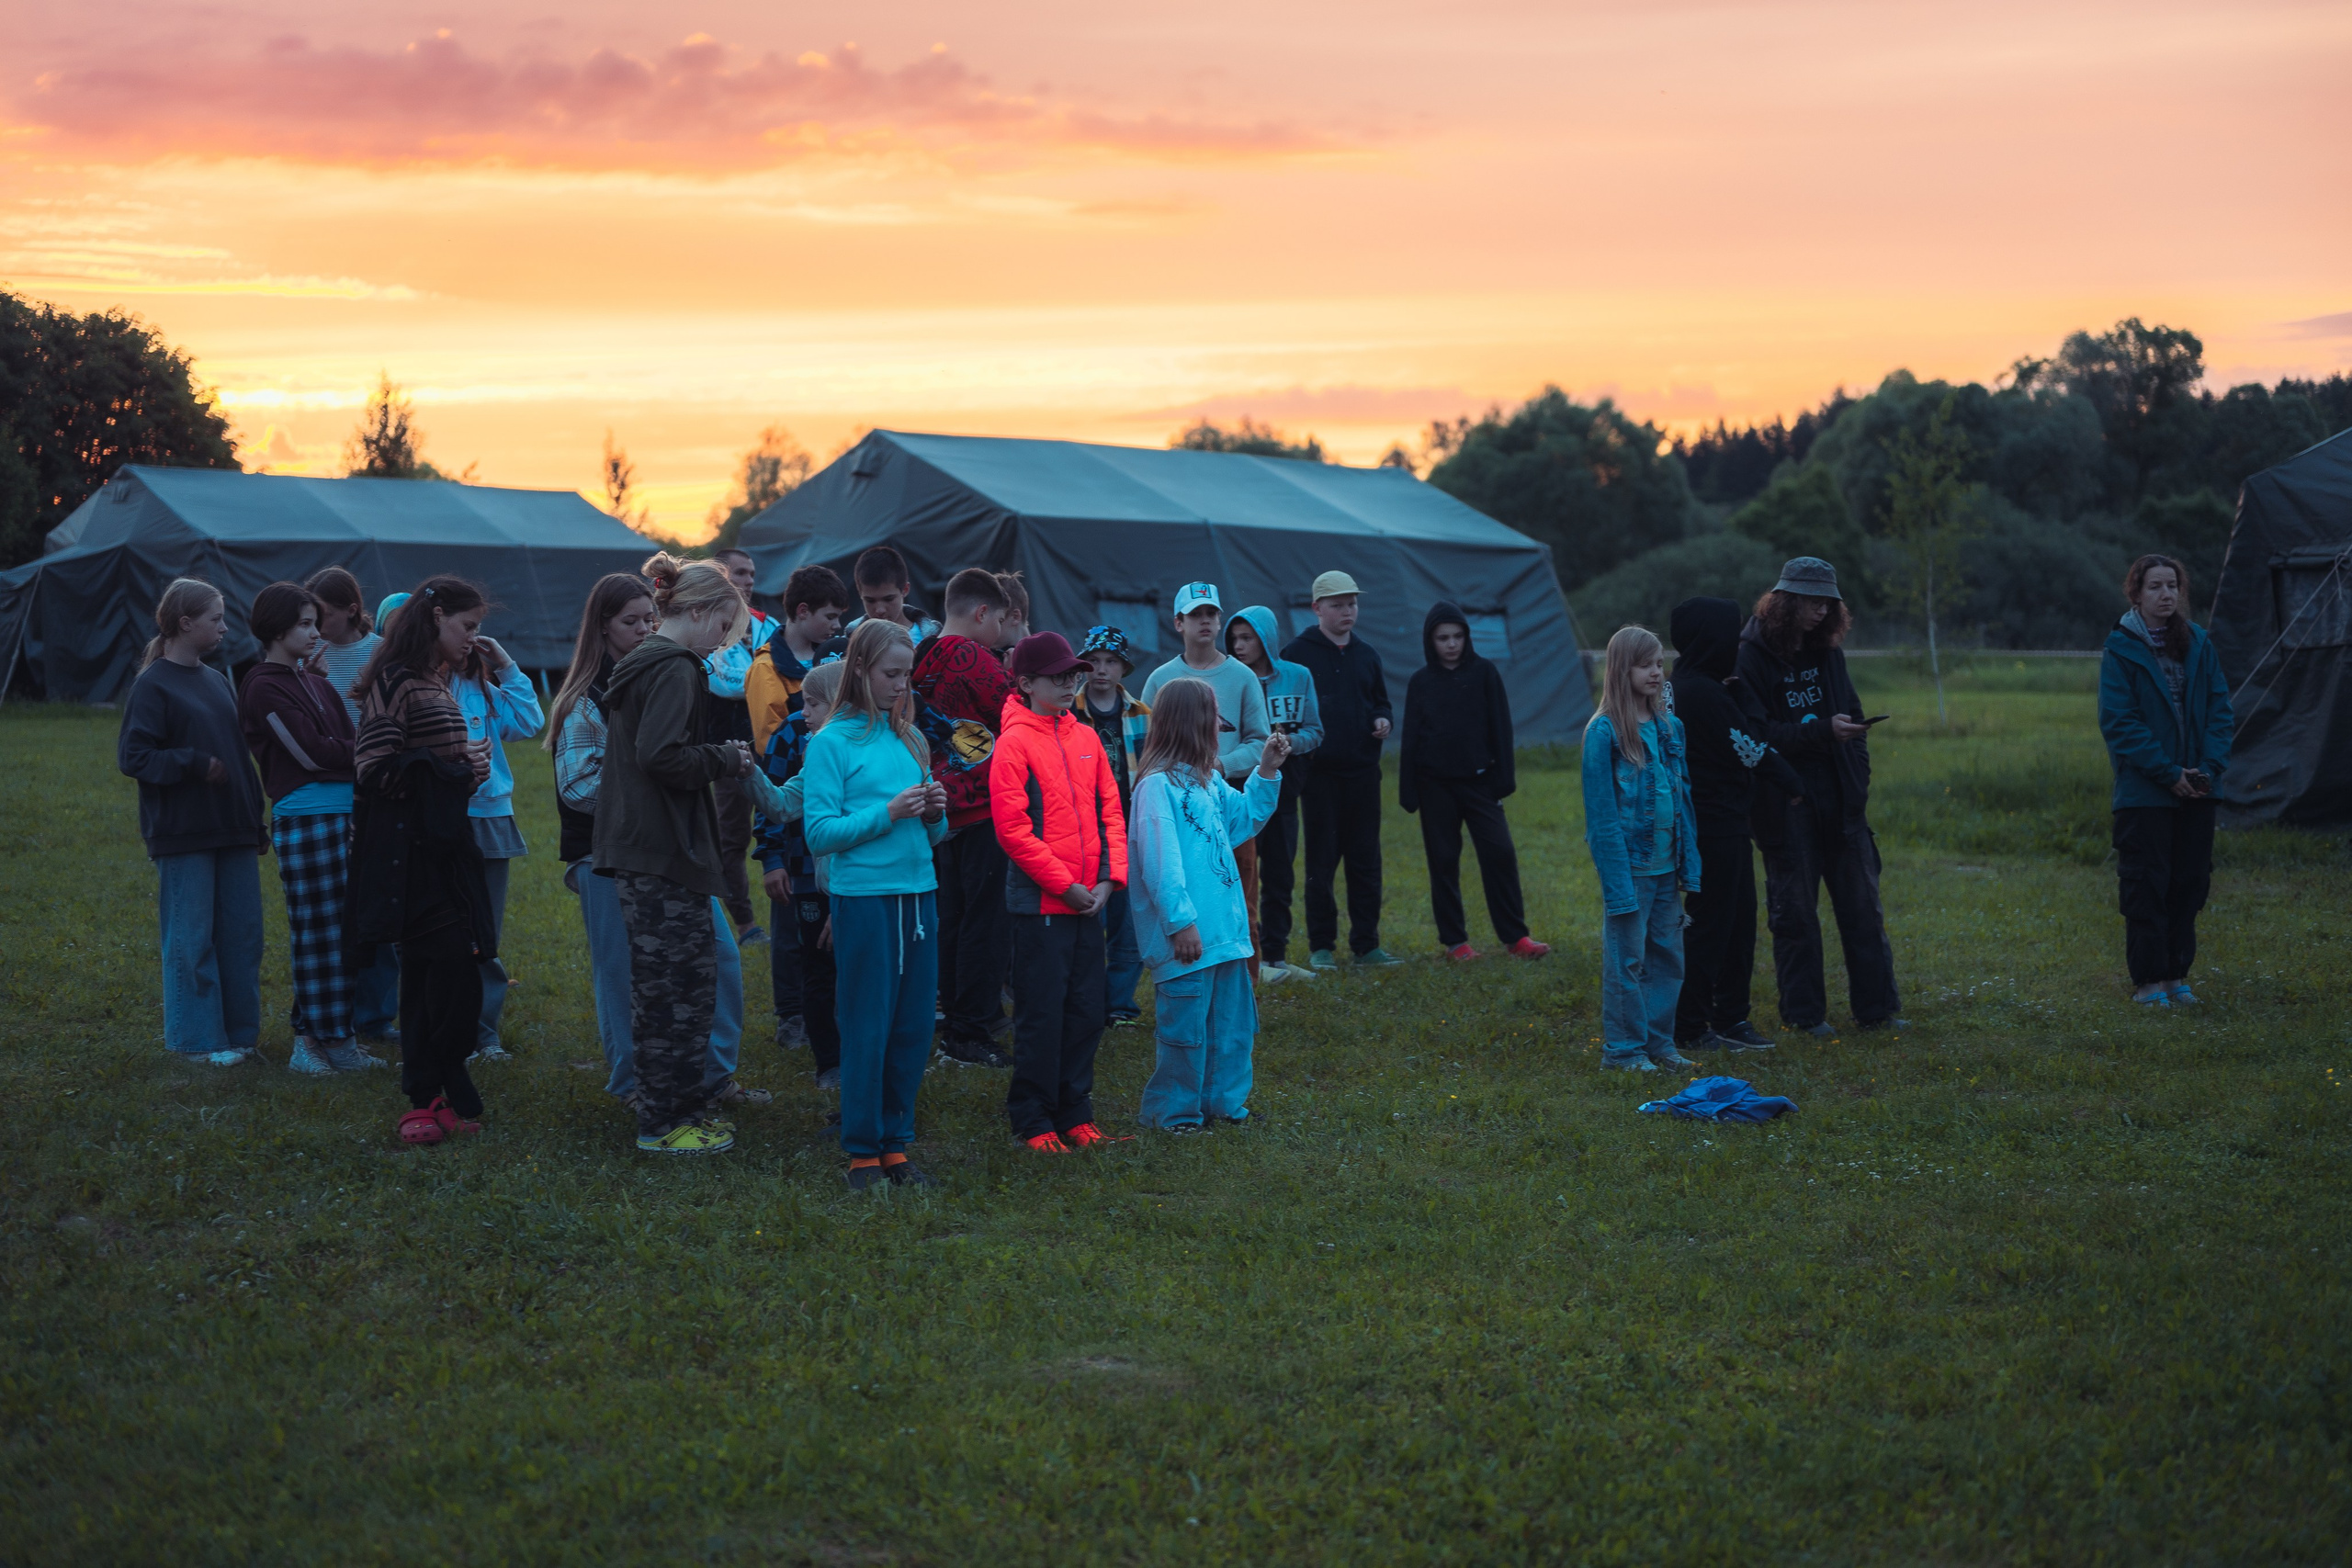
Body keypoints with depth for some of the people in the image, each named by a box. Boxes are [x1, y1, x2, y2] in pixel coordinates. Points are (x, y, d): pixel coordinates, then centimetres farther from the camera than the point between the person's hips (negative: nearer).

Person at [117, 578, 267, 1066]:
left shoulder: (217, 680, 15)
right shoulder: (153, 686, -7)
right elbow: (132, 756, -11)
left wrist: (255, 820, 15)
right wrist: (194, 764, -18)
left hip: (232, 831, 7)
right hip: (182, 835, -7)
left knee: (242, 933, 8)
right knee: (191, 939, -1)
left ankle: (240, 1030, 18)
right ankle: (199, 1038, 7)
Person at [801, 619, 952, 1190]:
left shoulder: (911, 740, 13)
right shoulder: (833, 742, -4)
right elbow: (820, 833, -11)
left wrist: (934, 813, -4)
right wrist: (888, 813, -18)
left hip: (919, 893, 5)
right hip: (863, 896, -5)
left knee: (913, 1028, 7)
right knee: (867, 1030, -1)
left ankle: (896, 1144, 18)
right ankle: (863, 1152, 10)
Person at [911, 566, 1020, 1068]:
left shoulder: (924, 661, 10)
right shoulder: (973, 658, -14)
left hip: (948, 809, 9)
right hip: (985, 806, -8)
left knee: (954, 919, 15)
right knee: (987, 922, -4)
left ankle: (955, 1024, 24)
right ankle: (971, 1034, -3)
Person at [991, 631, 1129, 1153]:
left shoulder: (1087, 737, 9)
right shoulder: (1014, 742, -9)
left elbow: (1111, 810, 11)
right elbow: (1012, 828, -13)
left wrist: (1110, 877, -2)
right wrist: (1065, 884, -14)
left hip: (1090, 901, 6)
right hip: (1040, 902, -6)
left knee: (1086, 1011, 10)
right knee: (1041, 1014, 0)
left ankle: (1075, 1114, 21)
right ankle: (1033, 1120, 11)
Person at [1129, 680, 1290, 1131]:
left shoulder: (1208, 779, 12)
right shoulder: (1158, 784, -16)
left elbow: (1243, 819, 28)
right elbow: (1160, 861, -21)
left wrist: (1266, 772, 16)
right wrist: (1180, 923, -23)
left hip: (1224, 925, 9)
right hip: (1189, 936, -9)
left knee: (1233, 1017, 17)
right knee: (1185, 1023, -1)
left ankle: (1225, 1101, 30)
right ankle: (1174, 1111, 12)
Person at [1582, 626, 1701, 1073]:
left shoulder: (1670, 725, 8)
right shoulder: (1605, 731, -12)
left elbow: (1682, 796, 12)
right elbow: (1601, 812, -12)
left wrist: (1689, 861, 7)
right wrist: (1617, 881, -16)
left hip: (1665, 864, 6)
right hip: (1628, 863, -6)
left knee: (1668, 954, 11)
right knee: (1626, 957, 1)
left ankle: (1658, 1040, 23)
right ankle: (1623, 1048, 11)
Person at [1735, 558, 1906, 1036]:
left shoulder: (1828, 650, 11)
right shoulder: (1755, 656, -9)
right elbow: (1757, 732, -15)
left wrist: (1859, 772, 8)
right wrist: (1822, 731, -22)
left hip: (1839, 797, 6)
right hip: (1786, 803, -6)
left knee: (1863, 905, 7)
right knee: (1795, 911, 3)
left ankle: (1876, 1006, 14)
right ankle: (1805, 1012, 12)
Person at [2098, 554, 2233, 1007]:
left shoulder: (2199, 643, 6)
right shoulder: (2121, 650, -7)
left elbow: (2220, 709, 6)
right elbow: (2119, 722, -11)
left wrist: (2211, 765, -8)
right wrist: (2168, 772, -14)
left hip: (2195, 789, 4)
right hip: (2144, 792, -4)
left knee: (2189, 881, 9)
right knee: (2146, 885, -1)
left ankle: (2177, 974, 20)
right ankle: (2148, 980, 7)